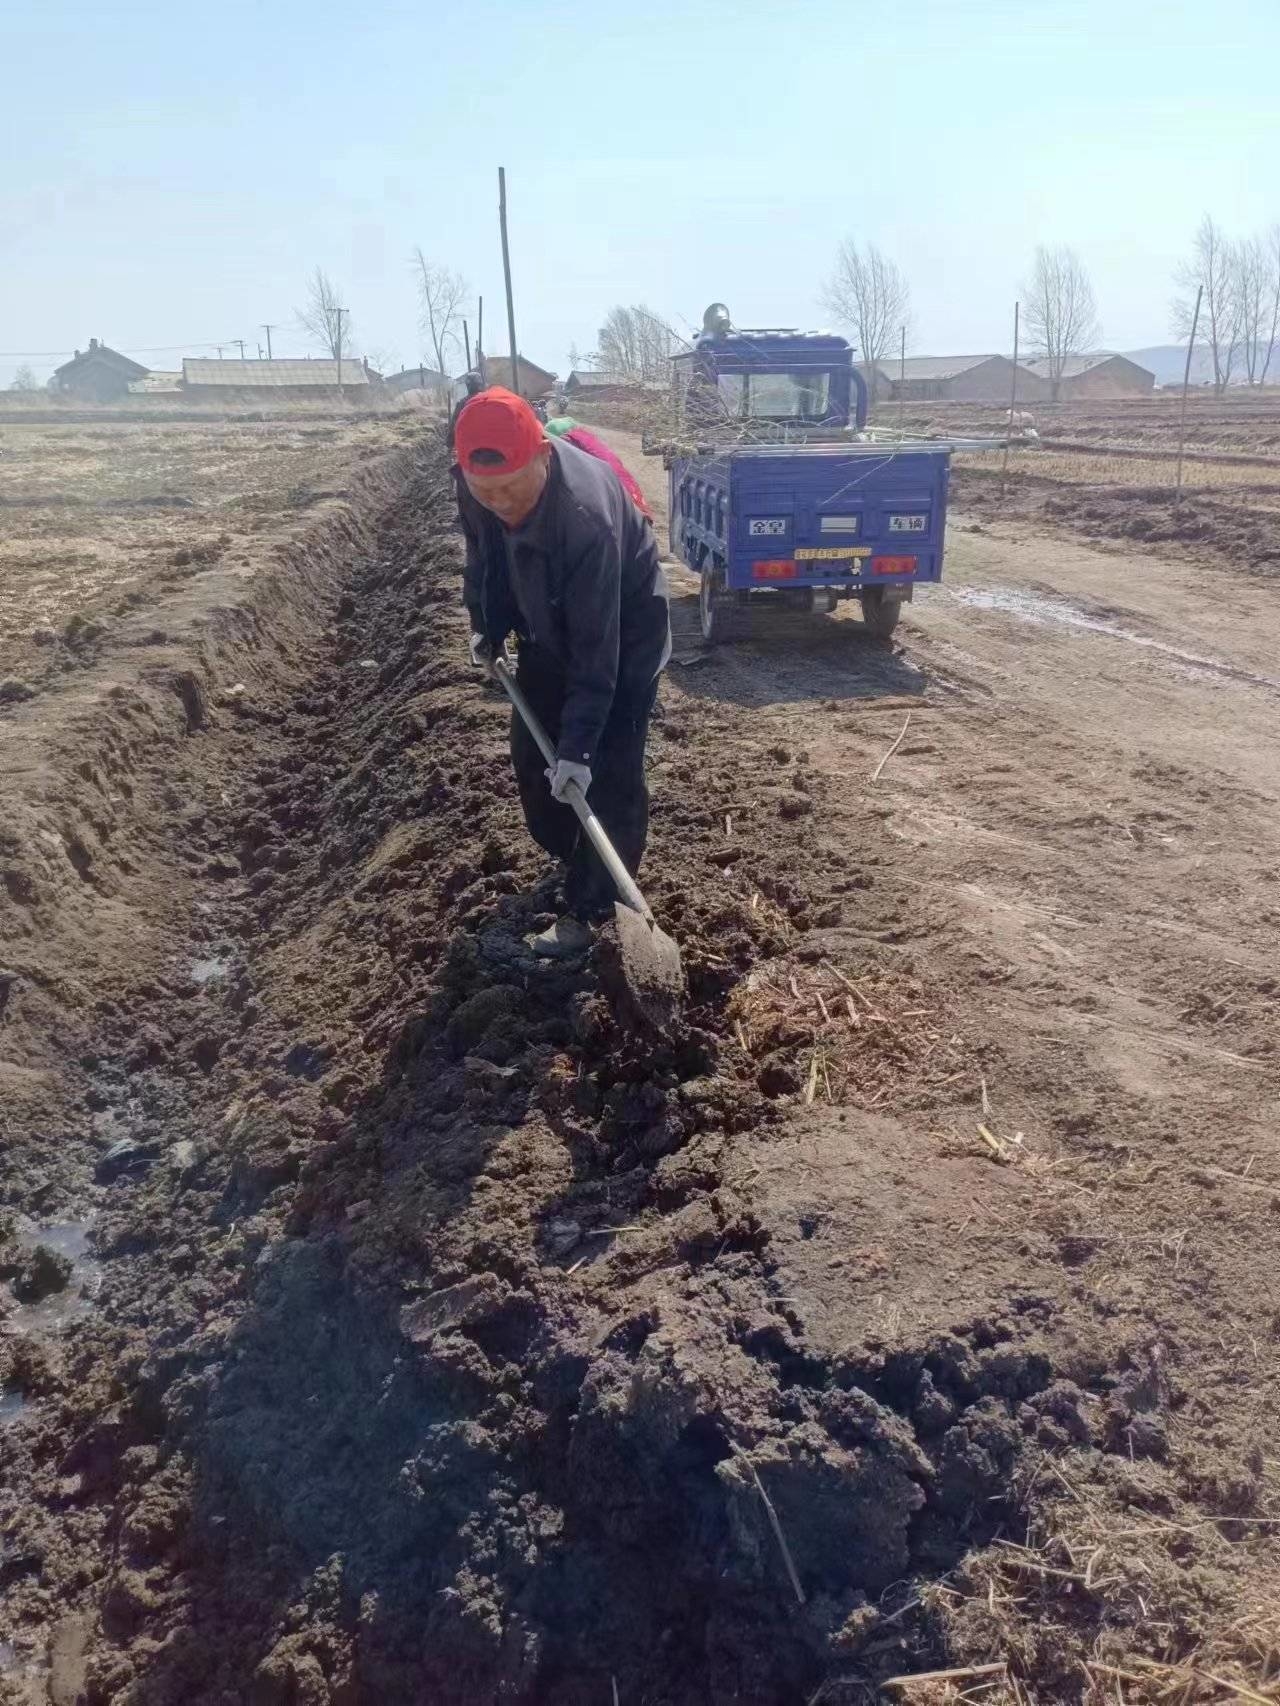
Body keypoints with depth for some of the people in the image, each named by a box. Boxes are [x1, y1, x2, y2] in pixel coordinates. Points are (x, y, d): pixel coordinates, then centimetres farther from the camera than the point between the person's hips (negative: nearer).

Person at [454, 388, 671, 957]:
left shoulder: (587, 513, -40)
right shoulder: (476, 486, -20)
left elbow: (596, 646, -36)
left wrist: (579, 745, -35)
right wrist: (487, 627, 7)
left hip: (623, 635, -7)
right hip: (548, 631, 7)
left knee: (609, 776, -9)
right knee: (532, 757, 13)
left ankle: (587, 909, 3)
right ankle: (571, 862, 35)